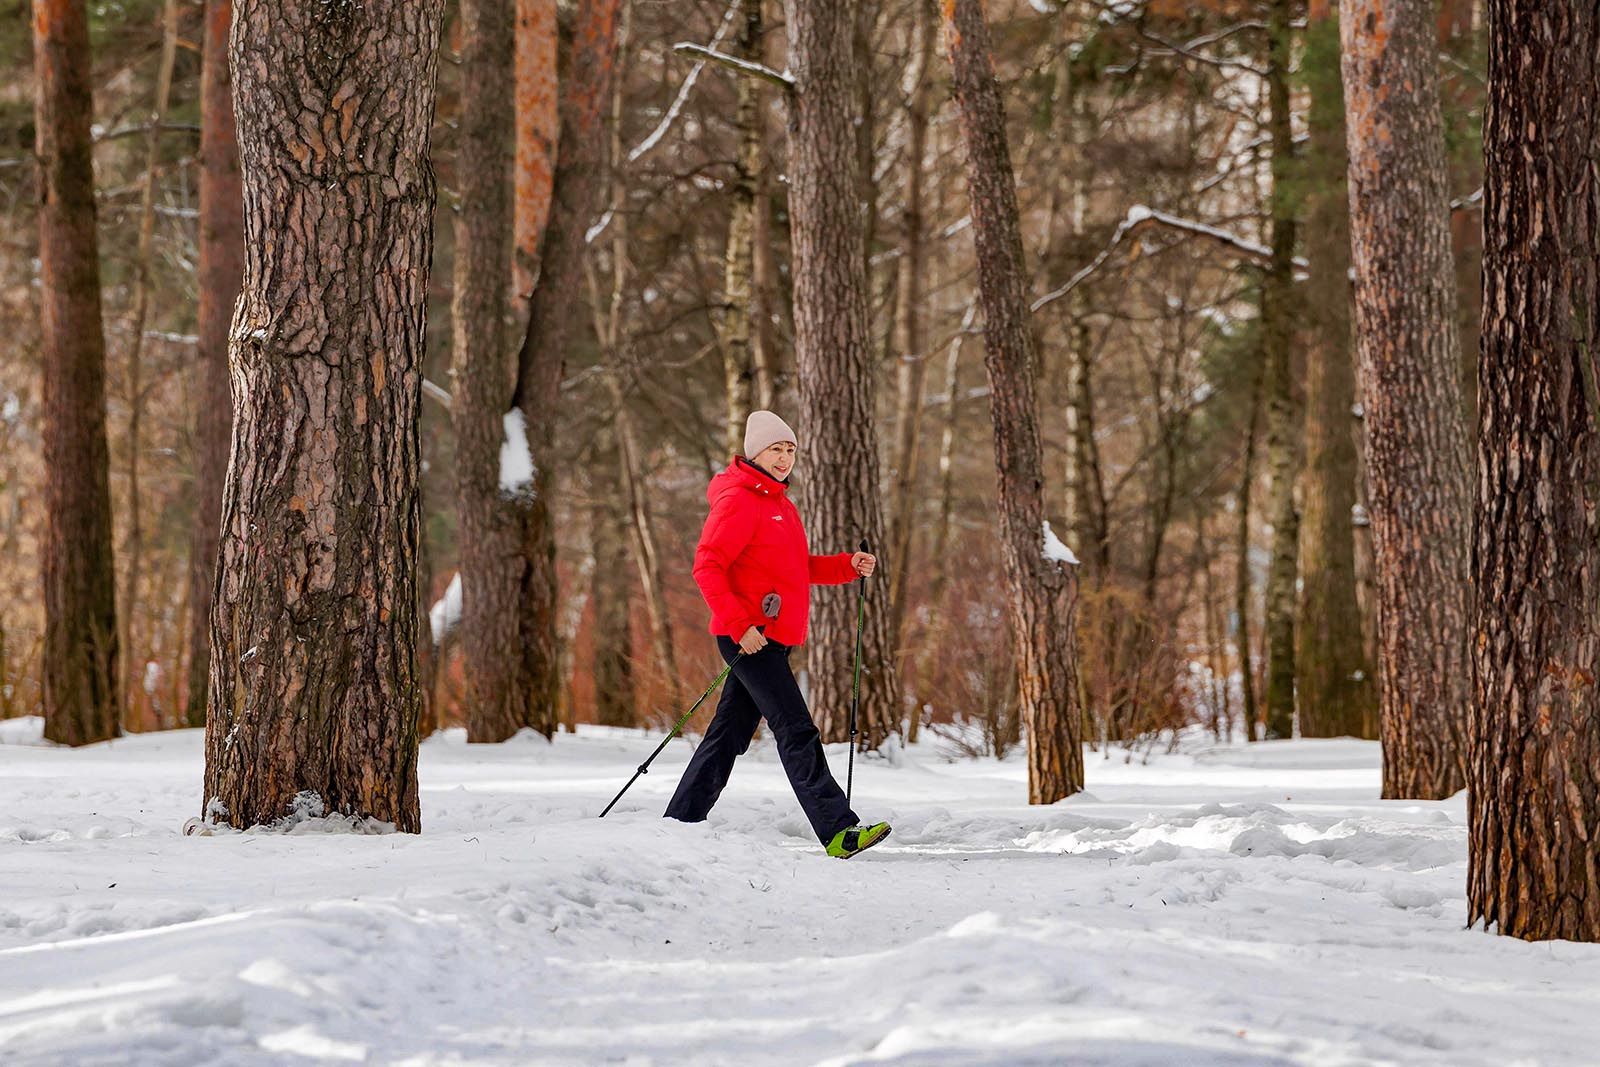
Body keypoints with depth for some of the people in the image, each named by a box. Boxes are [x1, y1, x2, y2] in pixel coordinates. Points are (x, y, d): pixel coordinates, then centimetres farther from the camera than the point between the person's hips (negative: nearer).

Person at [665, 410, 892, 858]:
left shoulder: (779, 503, 20)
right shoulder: (738, 501, -11)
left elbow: (797, 568, 27)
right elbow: (707, 567, -17)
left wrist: (848, 566, 10)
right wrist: (740, 626, -24)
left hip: (772, 639, 10)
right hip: (748, 637, -10)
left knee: (729, 736, 12)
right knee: (797, 733, -14)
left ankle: (680, 823, 17)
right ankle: (838, 831, -19)